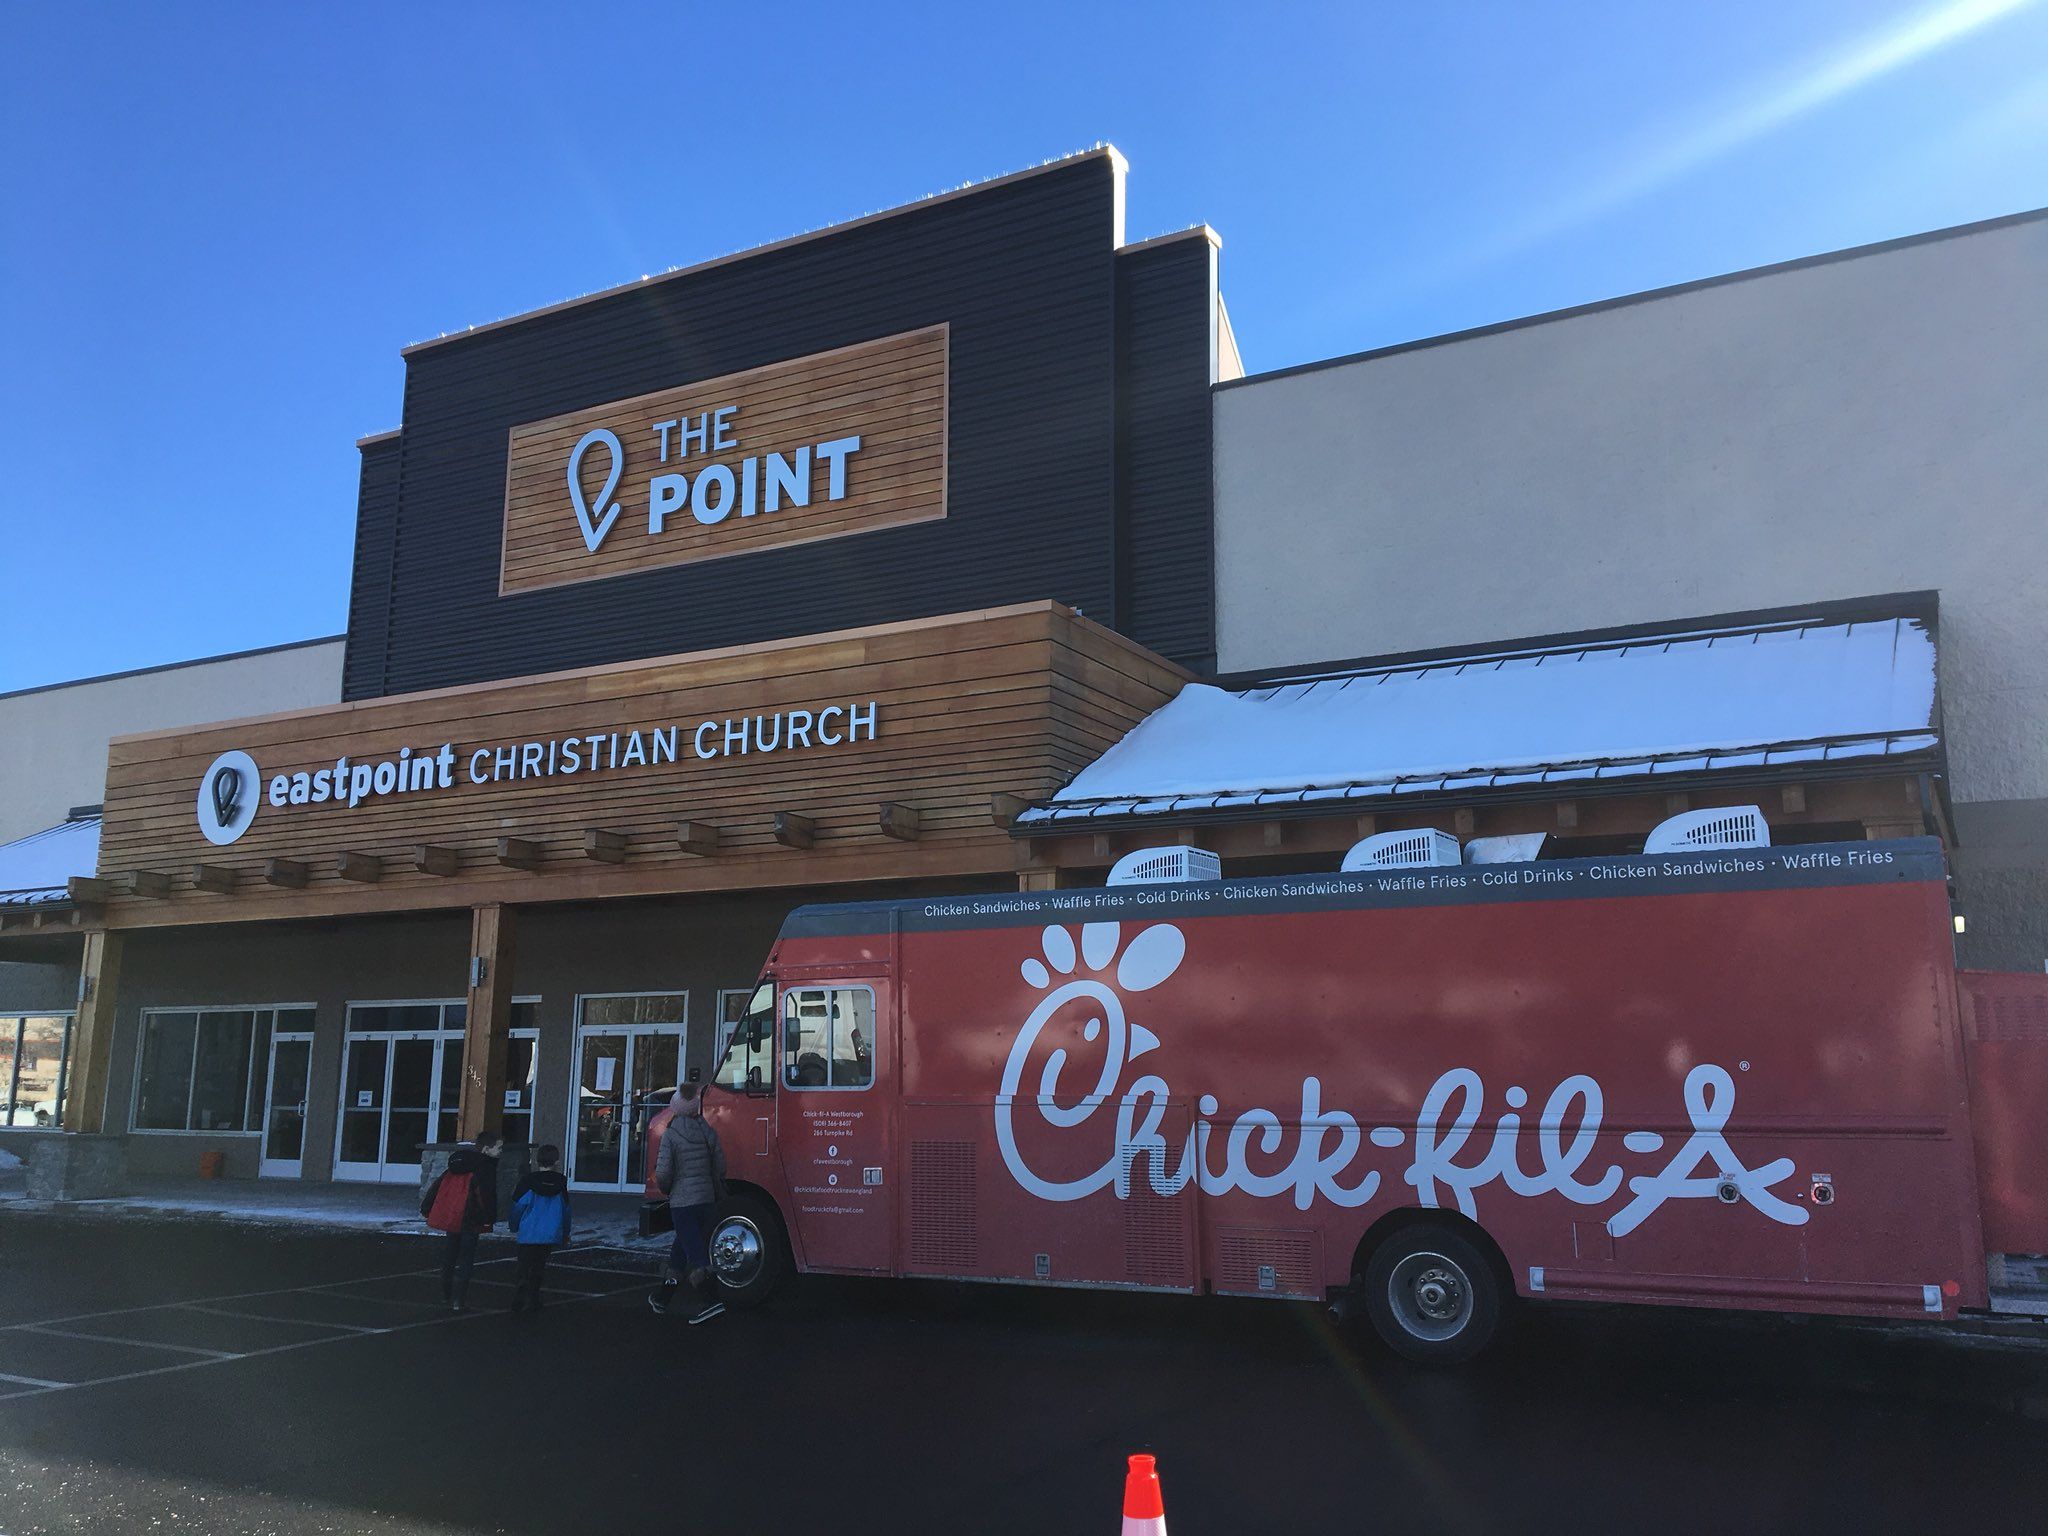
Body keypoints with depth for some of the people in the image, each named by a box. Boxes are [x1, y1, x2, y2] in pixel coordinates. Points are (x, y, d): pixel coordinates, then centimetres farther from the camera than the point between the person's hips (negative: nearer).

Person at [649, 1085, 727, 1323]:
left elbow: (663, 1172, -13)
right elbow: (720, 1167, 5)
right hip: (706, 1198, 5)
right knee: (681, 1248, 18)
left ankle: (711, 1301, -18)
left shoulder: (670, 1135, -10)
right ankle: (663, 1297, 30)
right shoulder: (708, 1132, 2)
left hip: (682, 1201, -5)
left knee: (694, 1252, -7)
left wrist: (664, 1188, 9)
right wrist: (717, 1193, 19)